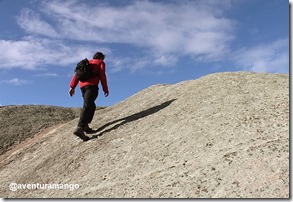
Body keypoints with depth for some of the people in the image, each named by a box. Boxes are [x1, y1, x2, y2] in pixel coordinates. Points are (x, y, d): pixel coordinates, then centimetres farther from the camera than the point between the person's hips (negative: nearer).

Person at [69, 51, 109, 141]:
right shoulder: (101, 63, 16)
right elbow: (102, 76, 0)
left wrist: (72, 87, 12)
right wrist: (105, 89, 1)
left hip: (82, 85, 7)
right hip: (92, 85, -6)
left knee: (91, 106, 17)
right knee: (87, 106, -17)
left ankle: (85, 126, 4)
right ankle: (80, 128, -31)